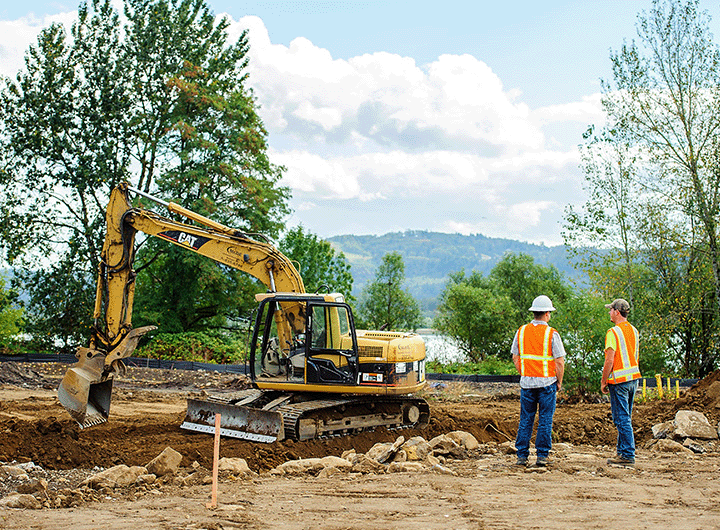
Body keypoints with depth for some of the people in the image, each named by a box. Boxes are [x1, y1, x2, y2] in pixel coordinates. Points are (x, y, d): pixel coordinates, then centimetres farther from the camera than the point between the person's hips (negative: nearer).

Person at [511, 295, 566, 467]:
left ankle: (522, 456, 8)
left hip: (526, 382, 3)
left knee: (525, 420, 8)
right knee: (545, 420, 4)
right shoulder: (551, 334, -9)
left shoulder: (521, 331, 3)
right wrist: (559, 382, 3)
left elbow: (515, 358, 9)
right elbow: (560, 362, -9)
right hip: (547, 382, -3)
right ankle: (542, 456, 4)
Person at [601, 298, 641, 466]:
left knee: (622, 419, -4)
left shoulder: (613, 332, -14)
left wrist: (603, 382, -10)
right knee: (625, 418, 15)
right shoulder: (634, 331, 12)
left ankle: (628, 455, -3)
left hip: (619, 380, -9)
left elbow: (610, 360, -18)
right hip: (633, 377, 9)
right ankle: (622, 452, 21)